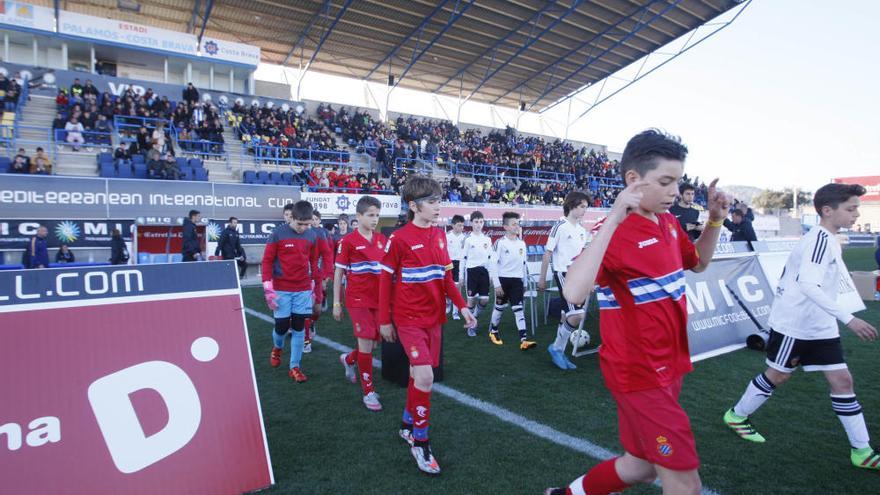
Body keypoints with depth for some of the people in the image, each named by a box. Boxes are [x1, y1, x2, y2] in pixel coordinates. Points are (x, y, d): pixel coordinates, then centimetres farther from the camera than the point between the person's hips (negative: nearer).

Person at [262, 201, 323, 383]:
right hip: (281, 290, -2)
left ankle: (295, 367, 14)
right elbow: (267, 261, -5)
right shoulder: (277, 234, -8)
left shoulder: (312, 236, 3)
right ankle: (277, 348, 36)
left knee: (299, 327, 4)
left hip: (304, 290, 3)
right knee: (282, 326, 2)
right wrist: (268, 289, -11)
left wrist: (317, 291, 12)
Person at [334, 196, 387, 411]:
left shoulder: (382, 240, 6)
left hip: (379, 298, 5)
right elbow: (338, 273, -3)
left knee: (373, 342, 12)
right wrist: (336, 303, -3)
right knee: (366, 342, -6)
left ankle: (349, 360, 44)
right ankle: (368, 391, 7)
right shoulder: (348, 241, -8)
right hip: (358, 299, -5)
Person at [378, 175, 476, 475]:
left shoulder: (440, 235, 4)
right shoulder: (399, 239, -13)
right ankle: (420, 442, 6)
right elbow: (386, 281, -6)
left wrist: (462, 306, 5)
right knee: (425, 377, -14)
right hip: (408, 319, -6)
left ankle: (408, 425, 38)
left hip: (434, 317, 6)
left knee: (418, 373, 16)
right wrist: (384, 320, -3)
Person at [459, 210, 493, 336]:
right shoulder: (467, 239, -3)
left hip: (484, 271, 4)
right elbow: (463, 258, -2)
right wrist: (461, 275, -6)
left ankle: (474, 317, 27)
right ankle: (471, 325, 15)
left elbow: (490, 258, 14)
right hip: (472, 271, -4)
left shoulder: (487, 239, 9)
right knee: (472, 299, -1)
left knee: (485, 300, 0)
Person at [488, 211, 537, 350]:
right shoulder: (500, 243, -9)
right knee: (500, 307, 10)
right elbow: (492, 264, -12)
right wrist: (496, 284, -15)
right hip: (503, 280, -4)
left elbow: (524, 264, 16)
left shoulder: (522, 243, 8)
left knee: (519, 309, -3)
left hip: (517, 280, 4)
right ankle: (493, 331, 33)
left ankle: (523, 340, -7)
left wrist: (525, 283, 16)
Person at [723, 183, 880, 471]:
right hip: (794, 325, -8)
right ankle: (737, 415, 26)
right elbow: (808, 285, -32)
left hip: (821, 327, 8)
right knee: (777, 376, 7)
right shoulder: (821, 239, -21)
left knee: (842, 380, 6)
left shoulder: (826, 239, 8)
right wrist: (849, 319, -32)